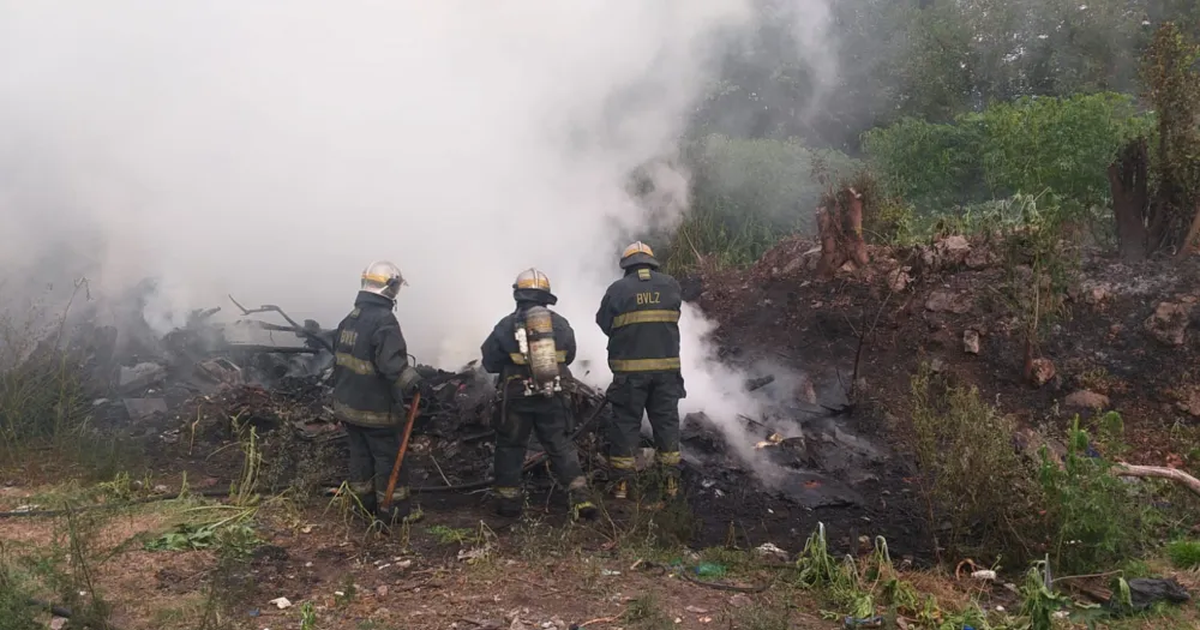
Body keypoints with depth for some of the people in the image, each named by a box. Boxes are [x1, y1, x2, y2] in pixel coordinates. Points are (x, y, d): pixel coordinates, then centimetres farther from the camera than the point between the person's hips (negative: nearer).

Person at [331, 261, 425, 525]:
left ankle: (365, 505, 29)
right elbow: (393, 365, -31)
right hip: (375, 409, -8)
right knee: (389, 458, 4)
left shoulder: (348, 320, 7)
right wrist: (415, 383, -18)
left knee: (360, 454, 18)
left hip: (347, 404, 8)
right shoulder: (384, 321, -22)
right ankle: (393, 511, 12)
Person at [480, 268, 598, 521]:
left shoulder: (506, 326, -11)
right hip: (553, 397, 2)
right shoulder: (561, 324, -3)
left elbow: (489, 362, -3)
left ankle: (508, 500, 19)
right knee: (560, 445, 11)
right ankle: (581, 497, 1)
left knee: (510, 447, 15)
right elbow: (568, 356, 12)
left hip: (516, 398, -2)